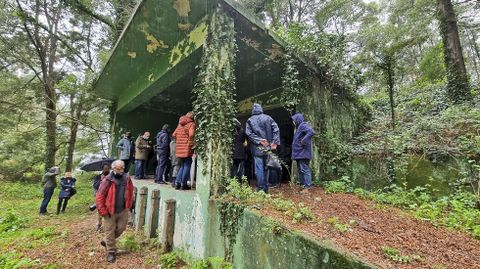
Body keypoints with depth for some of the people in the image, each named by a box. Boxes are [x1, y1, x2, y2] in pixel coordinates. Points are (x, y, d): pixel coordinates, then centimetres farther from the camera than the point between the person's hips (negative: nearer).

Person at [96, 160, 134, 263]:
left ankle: (106, 241, 38)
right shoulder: (108, 180, -15)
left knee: (121, 228, 11)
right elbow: (99, 196, -13)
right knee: (110, 231, 6)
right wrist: (103, 212, -14)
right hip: (110, 211, -4)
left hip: (123, 210, 4)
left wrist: (129, 206, 9)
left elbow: (130, 193, 11)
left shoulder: (127, 179, -1)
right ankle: (111, 252, 23)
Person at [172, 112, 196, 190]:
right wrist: (191, 145, -12)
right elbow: (191, 135, -21)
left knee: (182, 166, 18)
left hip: (179, 149, 7)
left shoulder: (180, 124, 16)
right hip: (187, 149, -6)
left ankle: (177, 182, 15)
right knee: (187, 166, 3)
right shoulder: (191, 124, -5)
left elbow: (174, 134, 14)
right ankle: (183, 184, 5)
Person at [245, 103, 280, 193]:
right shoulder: (268, 118, 4)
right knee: (266, 167, 12)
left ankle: (261, 188, 2)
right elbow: (276, 129, -4)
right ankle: (266, 188, 19)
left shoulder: (250, 120, 1)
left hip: (257, 148, -2)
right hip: (268, 147, 2)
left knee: (259, 168, 1)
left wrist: (259, 140, -10)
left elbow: (249, 133, -10)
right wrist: (275, 142, -6)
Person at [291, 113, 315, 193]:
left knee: (305, 170, -7)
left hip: (303, 153, -11)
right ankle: (303, 185, 25)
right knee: (300, 170, 16)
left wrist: (303, 141, -24)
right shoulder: (299, 127, 19)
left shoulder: (303, 125, -11)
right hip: (299, 153, 11)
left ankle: (307, 188, -3)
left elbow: (311, 132, -29)